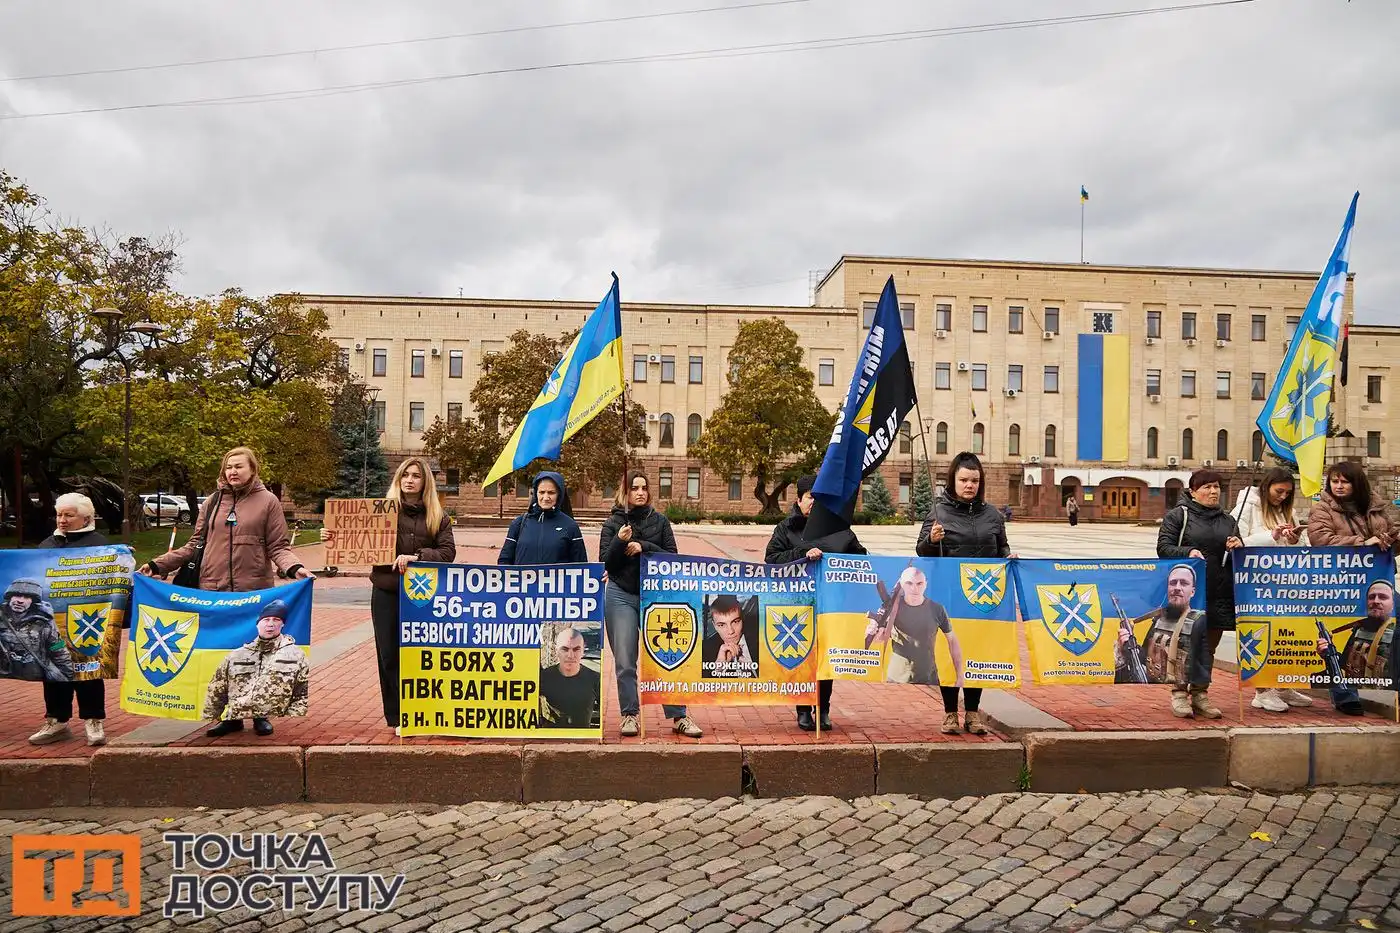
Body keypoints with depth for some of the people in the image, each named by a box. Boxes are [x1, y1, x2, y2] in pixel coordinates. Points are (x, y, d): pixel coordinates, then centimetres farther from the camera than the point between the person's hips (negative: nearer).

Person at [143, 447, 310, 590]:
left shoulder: (268, 501, 2)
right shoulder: (213, 501, 11)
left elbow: (278, 547, 0)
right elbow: (196, 544, 15)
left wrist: (294, 568, -20)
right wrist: (157, 565, 6)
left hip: (254, 591, -3)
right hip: (210, 590, 3)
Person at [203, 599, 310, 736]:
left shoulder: (295, 655, 10)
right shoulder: (236, 656, 18)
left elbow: (302, 694, 8)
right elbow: (216, 690, 23)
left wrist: (291, 720, -3)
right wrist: (210, 718, 17)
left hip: (269, 714, -2)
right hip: (236, 714, 2)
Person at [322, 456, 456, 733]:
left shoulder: (437, 517, 6)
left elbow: (448, 552, -4)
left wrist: (416, 557, -18)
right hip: (386, 593, 1)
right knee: (389, 655, 3)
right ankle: (396, 717, 12)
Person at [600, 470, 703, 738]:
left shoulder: (660, 521, 7)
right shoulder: (613, 523, 4)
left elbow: (672, 557, 2)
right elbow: (605, 563, 0)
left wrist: (643, 547, -12)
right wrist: (620, 541, -17)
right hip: (621, 597, 0)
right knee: (625, 662, 1)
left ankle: (679, 716, 3)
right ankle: (630, 715, 12)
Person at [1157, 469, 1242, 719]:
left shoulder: (1228, 520, 20)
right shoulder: (1177, 516, 3)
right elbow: (1163, 547, -5)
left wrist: (1238, 548, 0)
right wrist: (1188, 552, -22)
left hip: (1220, 593, 5)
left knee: (1209, 645, 9)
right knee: (1188, 642, -8)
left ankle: (1200, 694, 18)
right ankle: (1179, 692, 2)